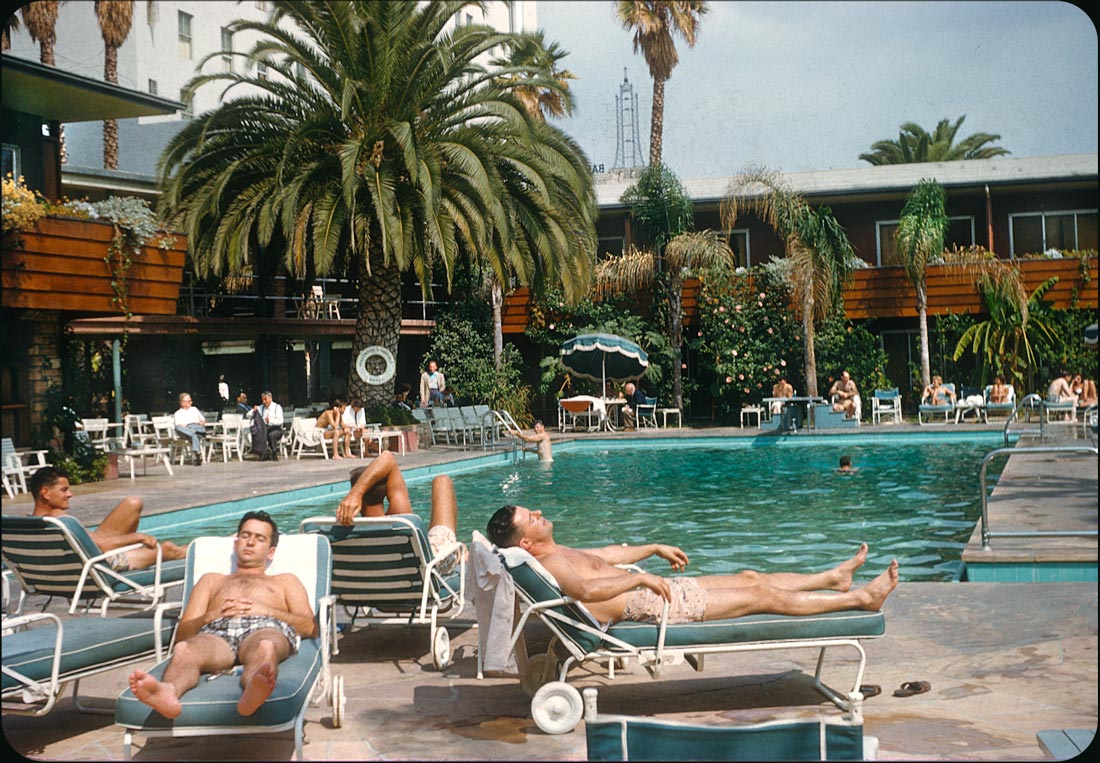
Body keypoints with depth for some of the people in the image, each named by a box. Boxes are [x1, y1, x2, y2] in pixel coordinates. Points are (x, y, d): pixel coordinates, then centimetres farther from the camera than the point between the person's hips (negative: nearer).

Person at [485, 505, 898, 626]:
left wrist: (654, 548, 30)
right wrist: (641, 578, -33)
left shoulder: (558, 553, 13)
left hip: (651, 591, 10)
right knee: (763, 596, -4)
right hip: (652, 605, -10)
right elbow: (587, 589, -40)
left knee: (751, 578, 15)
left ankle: (835, 577, 31)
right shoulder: (552, 564, -20)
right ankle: (861, 599, 6)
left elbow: (607, 556, 27)